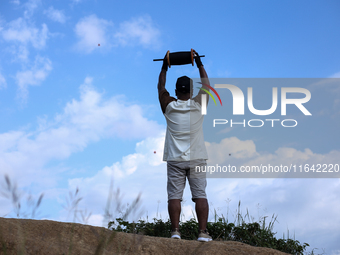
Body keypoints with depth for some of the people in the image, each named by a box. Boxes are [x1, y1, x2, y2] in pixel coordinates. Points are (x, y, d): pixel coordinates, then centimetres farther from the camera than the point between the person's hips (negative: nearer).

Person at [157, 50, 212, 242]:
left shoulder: (169, 106, 2)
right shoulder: (198, 104, 1)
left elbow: (161, 87, 19)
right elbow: (206, 85, 17)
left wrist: (164, 68, 27)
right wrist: (200, 65, 24)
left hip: (175, 159, 0)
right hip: (197, 159, 0)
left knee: (174, 196, -1)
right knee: (200, 195, -2)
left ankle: (175, 231, -9)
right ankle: (203, 232, -8)